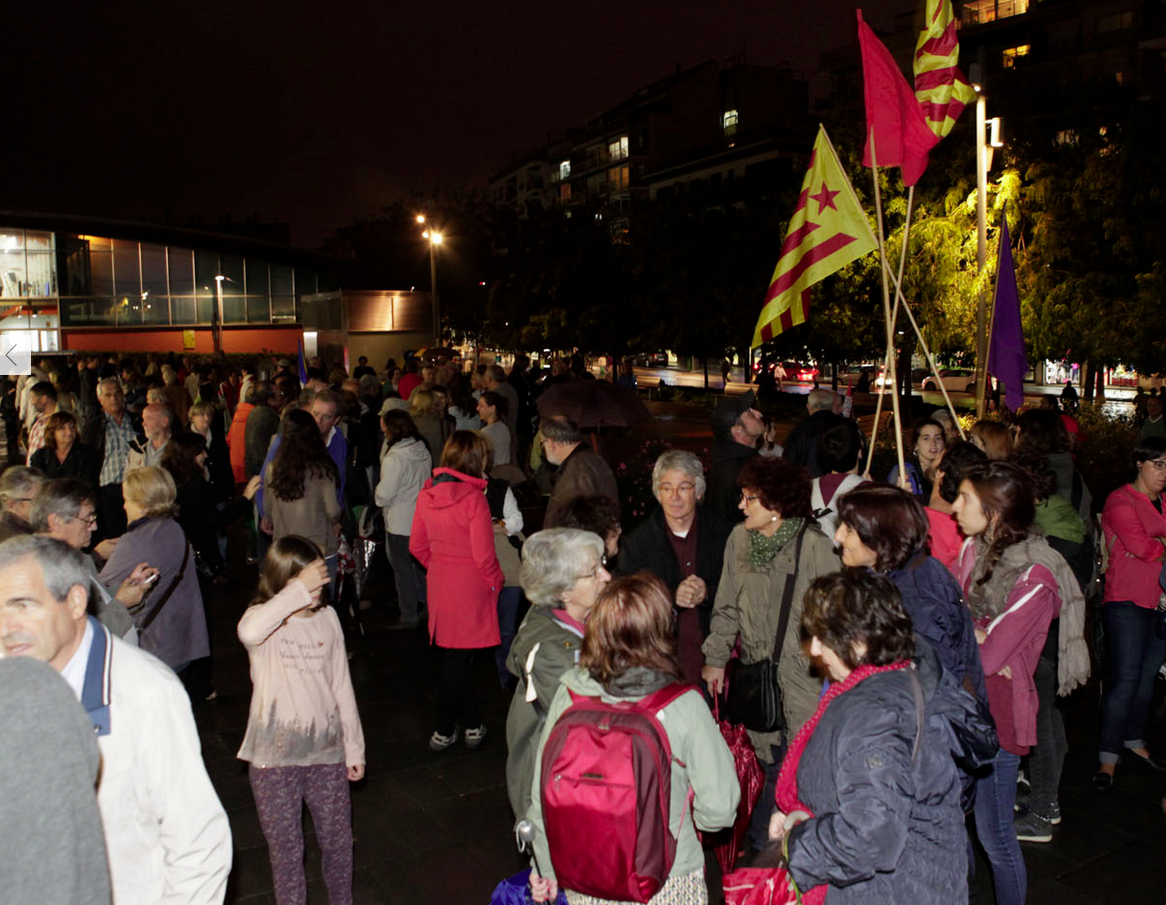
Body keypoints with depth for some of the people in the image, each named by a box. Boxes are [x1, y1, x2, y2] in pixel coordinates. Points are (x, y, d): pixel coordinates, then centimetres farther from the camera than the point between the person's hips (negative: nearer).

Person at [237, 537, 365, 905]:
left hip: (327, 751, 3)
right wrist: (299, 590, -34)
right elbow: (250, 631, -38)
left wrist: (354, 748, 7)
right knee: (285, 847, 10)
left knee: (337, 839, 16)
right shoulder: (263, 617, -9)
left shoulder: (327, 617, 1)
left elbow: (342, 687, 6)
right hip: (274, 756, -3)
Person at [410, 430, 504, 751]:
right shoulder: (473, 497, -19)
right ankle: (444, 730, 20)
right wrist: (495, 581, 0)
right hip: (470, 586, -6)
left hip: (438, 583, 6)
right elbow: (484, 555, -17)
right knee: (458, 658, 7)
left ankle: (471, 724, 26)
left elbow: (417, 546, 8)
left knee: (455, 655, 15)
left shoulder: (427, 494, 1)